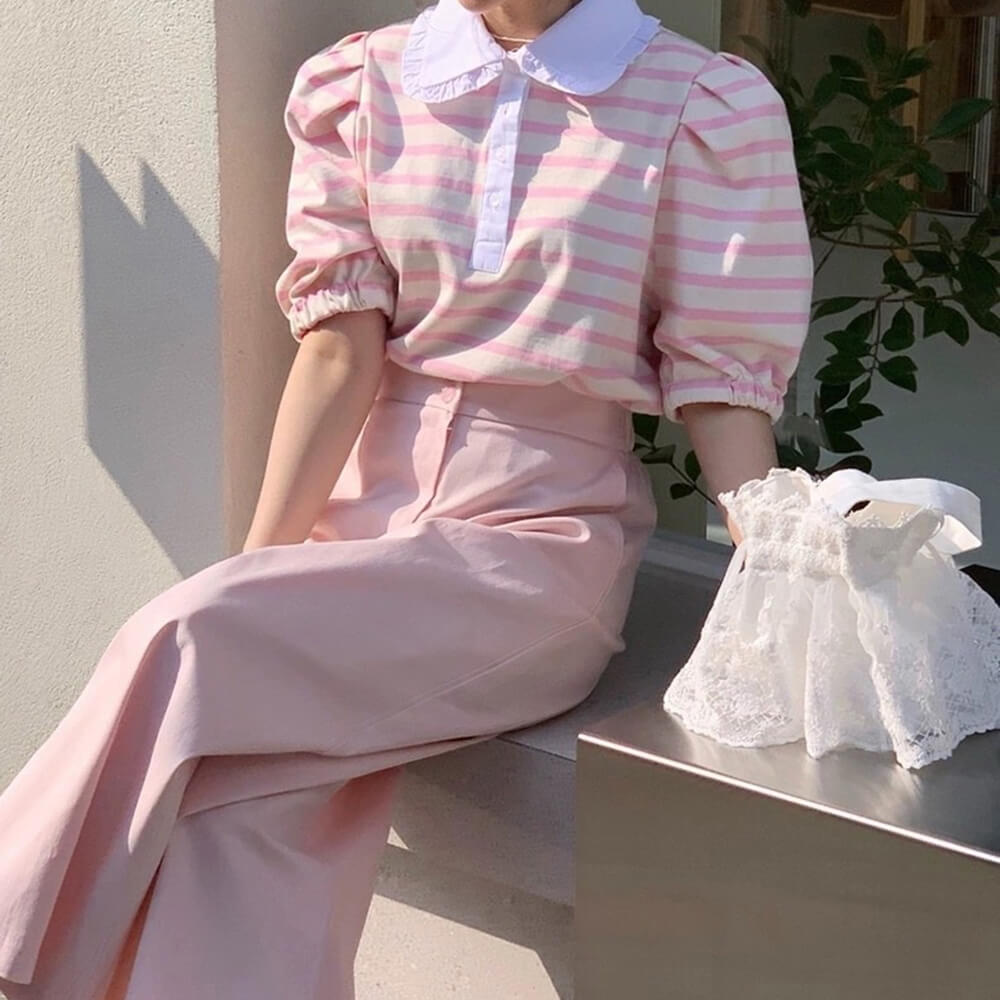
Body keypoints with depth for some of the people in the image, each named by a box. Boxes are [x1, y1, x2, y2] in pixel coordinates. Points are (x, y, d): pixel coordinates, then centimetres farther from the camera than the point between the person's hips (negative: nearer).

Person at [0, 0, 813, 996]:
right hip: (364, 516, 3)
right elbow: (340, 349, -1)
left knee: (194, 650, -26)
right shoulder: (361, 83, 7)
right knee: (260, 806, -26)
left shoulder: (703, 105, -2)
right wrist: (261, 568, -10)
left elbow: (722, 379, -2)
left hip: (547, 532, -3)